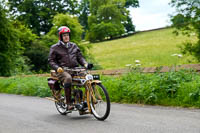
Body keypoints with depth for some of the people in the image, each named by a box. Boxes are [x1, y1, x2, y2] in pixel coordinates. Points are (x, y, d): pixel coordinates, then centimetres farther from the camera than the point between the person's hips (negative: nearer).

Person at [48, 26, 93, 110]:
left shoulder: (74, 46, 21)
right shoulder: (55, 48, 9)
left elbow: (80, 57, 20)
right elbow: (51, 60, 4)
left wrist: (85, 64, 0)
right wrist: (57, 68, -15)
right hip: (62, 70, -4)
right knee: (68, 78, -38)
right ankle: (68, 103, -36)